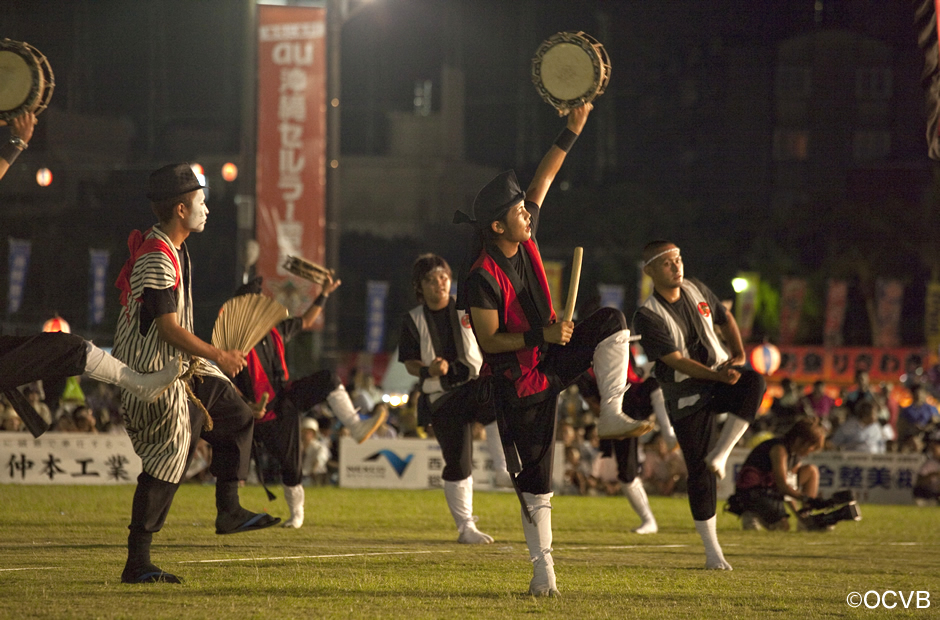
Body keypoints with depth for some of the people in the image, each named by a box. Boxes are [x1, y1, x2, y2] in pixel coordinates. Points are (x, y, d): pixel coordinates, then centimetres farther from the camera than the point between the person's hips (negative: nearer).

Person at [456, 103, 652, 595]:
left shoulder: (525, 240, -4)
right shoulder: (482, 278, -22)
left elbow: (544, 177, 1)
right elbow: (488, 340, -22)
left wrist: (572, 129, -6)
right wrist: (542, 335, -30)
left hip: (552, 358, 6)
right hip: (520, 381, -6)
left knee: (610, 320, -17)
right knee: (534, 478, -2)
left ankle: (611, 416, -18)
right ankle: (543, 568, 8)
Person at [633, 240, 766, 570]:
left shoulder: (697, 291, 3)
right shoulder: (648, 316, -15)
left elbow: (725, 319, 19)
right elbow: (676, 361, -21)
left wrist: (737, 353, 0)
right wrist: (717, 375, -34)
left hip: (721, 374, 4)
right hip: (687, 397, -4)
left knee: (754, 382, -32)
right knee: (699, 473, -4)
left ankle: (719, 454, -21)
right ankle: (712, 551, 8)